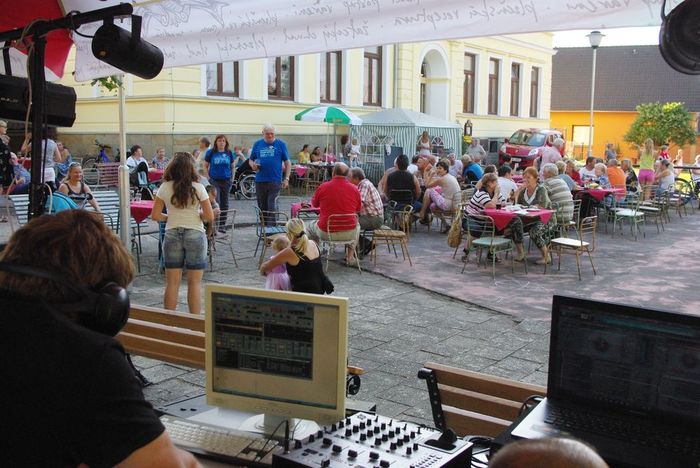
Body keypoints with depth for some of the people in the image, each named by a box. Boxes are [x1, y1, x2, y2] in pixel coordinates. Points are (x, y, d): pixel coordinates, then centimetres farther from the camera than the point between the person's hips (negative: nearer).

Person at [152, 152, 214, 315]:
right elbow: (209, 217, -9)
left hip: (172, 235, 2)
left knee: (172, 283, 8)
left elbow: (155, 216, -2)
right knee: (195, 283, 6)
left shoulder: (165, 188, -2)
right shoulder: (198, 188, -7)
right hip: (195, 235, -2)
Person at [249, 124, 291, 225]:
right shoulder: (257, 144, 10)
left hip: (275, 181, -3)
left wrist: (286, 178, -2)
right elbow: (251, 160, 18)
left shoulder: (280, 144, 4)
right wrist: (253, 165, -6)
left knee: (272, 207, -10)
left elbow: (287, 162, 6)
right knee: (262, 207, 10)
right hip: (260, 181, 3)